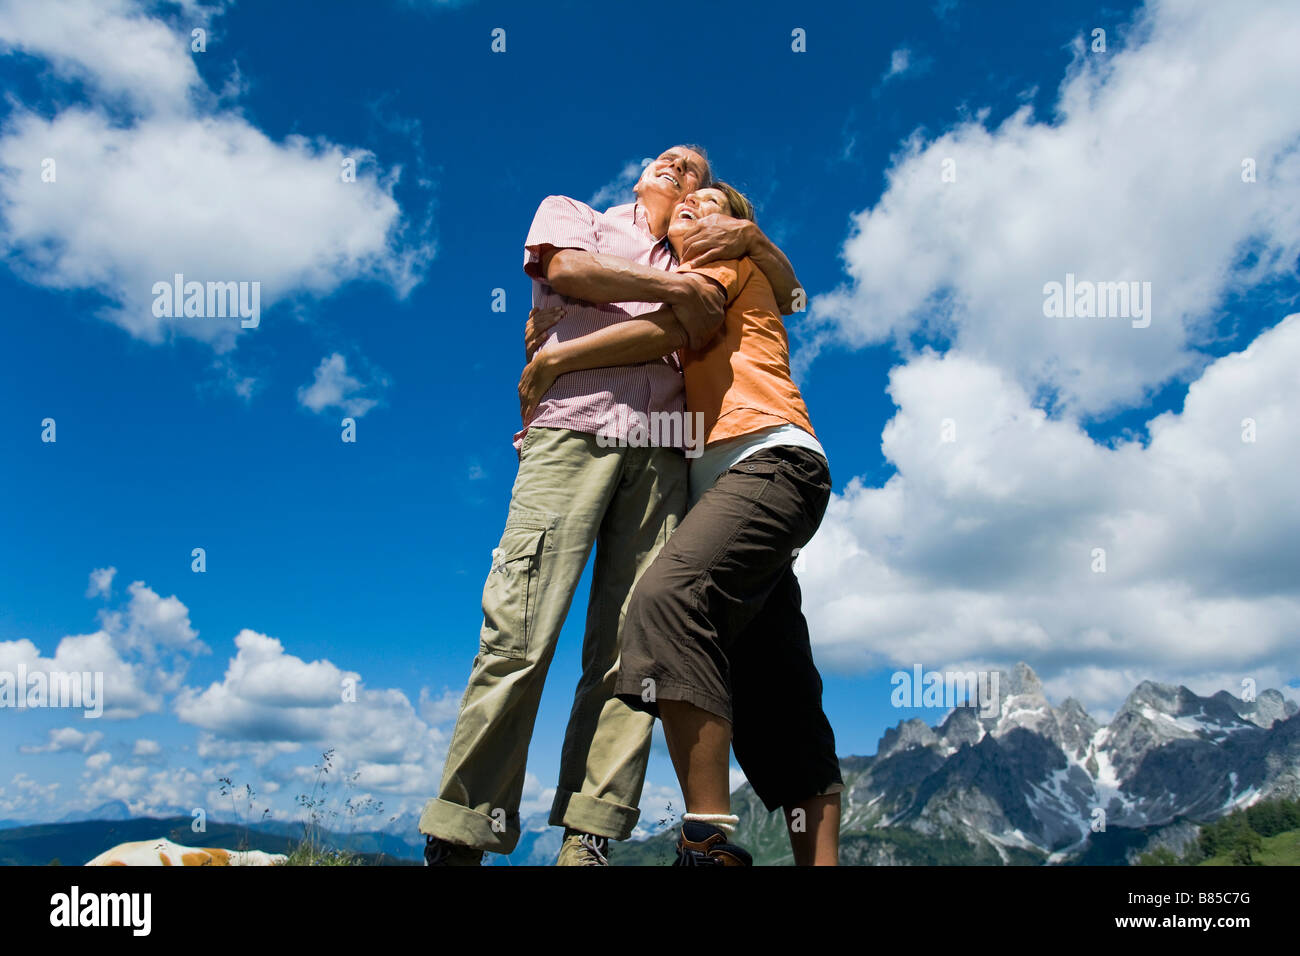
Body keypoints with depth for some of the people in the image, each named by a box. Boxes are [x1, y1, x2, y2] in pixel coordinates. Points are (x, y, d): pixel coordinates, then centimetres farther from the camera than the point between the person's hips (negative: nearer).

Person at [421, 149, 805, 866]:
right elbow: (566, 268, 4)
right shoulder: (571, 213, 27)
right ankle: (457, 839, -10)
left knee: (631, 646, -8)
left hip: (660, 452, 4)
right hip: (572, 428, -4)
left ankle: (587, 840, -6)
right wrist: (674, 288, 4)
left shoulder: (691, 269, 34)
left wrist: (751, 237, 17)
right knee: (521, 632, -15)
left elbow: (790, 291, 35)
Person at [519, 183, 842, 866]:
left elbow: (671, 327, -3)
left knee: (668, 596, -32)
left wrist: (555, 357, 0)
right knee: (775, 706, 0)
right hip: (722, 483, 10)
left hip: (770, 458, -9)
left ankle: (710, 844, -37)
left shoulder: (729, 253, 16)